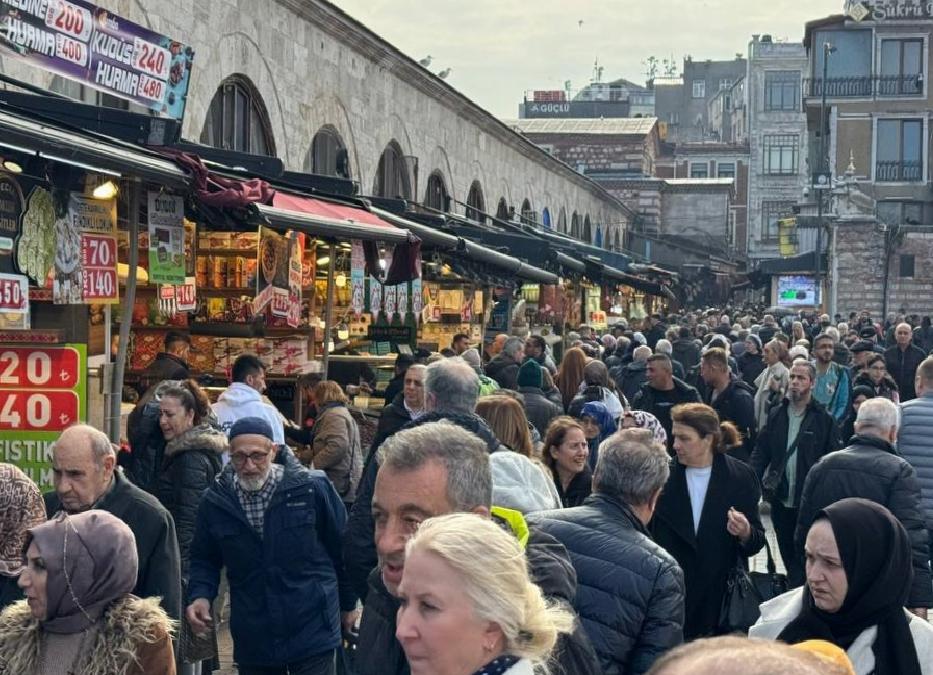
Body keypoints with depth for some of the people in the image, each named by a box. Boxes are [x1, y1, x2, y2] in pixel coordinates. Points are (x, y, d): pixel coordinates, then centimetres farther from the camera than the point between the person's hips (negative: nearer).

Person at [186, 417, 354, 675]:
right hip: (252, 640, 3)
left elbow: (343, 548, 3)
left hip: (312, 633, -3)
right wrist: (200, 596, -8)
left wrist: (348, 603, 11)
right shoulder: (215, 500, -2)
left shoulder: (312, 488, -9)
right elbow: (205, 559, 12)